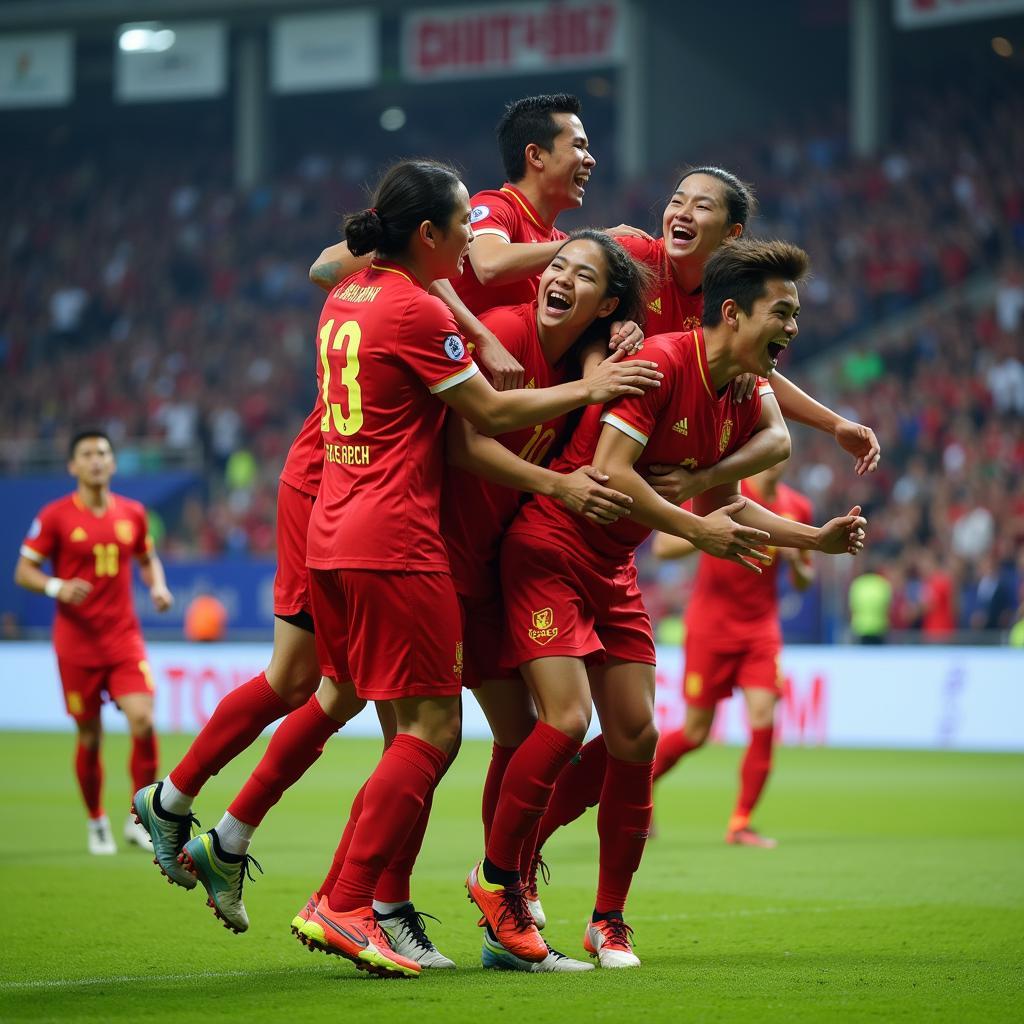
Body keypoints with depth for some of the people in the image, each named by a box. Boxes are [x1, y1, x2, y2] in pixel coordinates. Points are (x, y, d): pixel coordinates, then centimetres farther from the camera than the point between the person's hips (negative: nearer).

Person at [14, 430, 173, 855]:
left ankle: (140, 820, 1)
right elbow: (23, 572, -1)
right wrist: (58, 587, -20)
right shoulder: (55, 516, -4)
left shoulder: (132, 513, 6)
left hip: (124, 637, 2)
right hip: (77, 642, -2)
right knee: (90, 736, 3)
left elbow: (148, 559, 22)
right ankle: (97, 824, 23)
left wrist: (158, 587, 2)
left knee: (143, 720, -14)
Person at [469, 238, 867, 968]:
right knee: (567, 721, -17)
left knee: (636, 736, 2)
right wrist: (698, 530, -22)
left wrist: (818, 539, 10)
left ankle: (609, 920, 14)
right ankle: (496, 875, 5)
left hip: (613, 567, 8)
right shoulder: (662, 362, -20)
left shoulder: (743, 402, 5)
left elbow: (721, 503, 18)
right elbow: (609, 471, -25)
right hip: (550, 548, -8)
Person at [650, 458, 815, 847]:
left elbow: (803, 581, 16)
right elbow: (662, 546, -11)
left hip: (762, 629, 4)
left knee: (764, 721, -13)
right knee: (695, 733, 1)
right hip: (711, 626, -3)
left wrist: (796, 562, -8)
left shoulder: (797, 508, 5)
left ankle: (740, 825, -3)